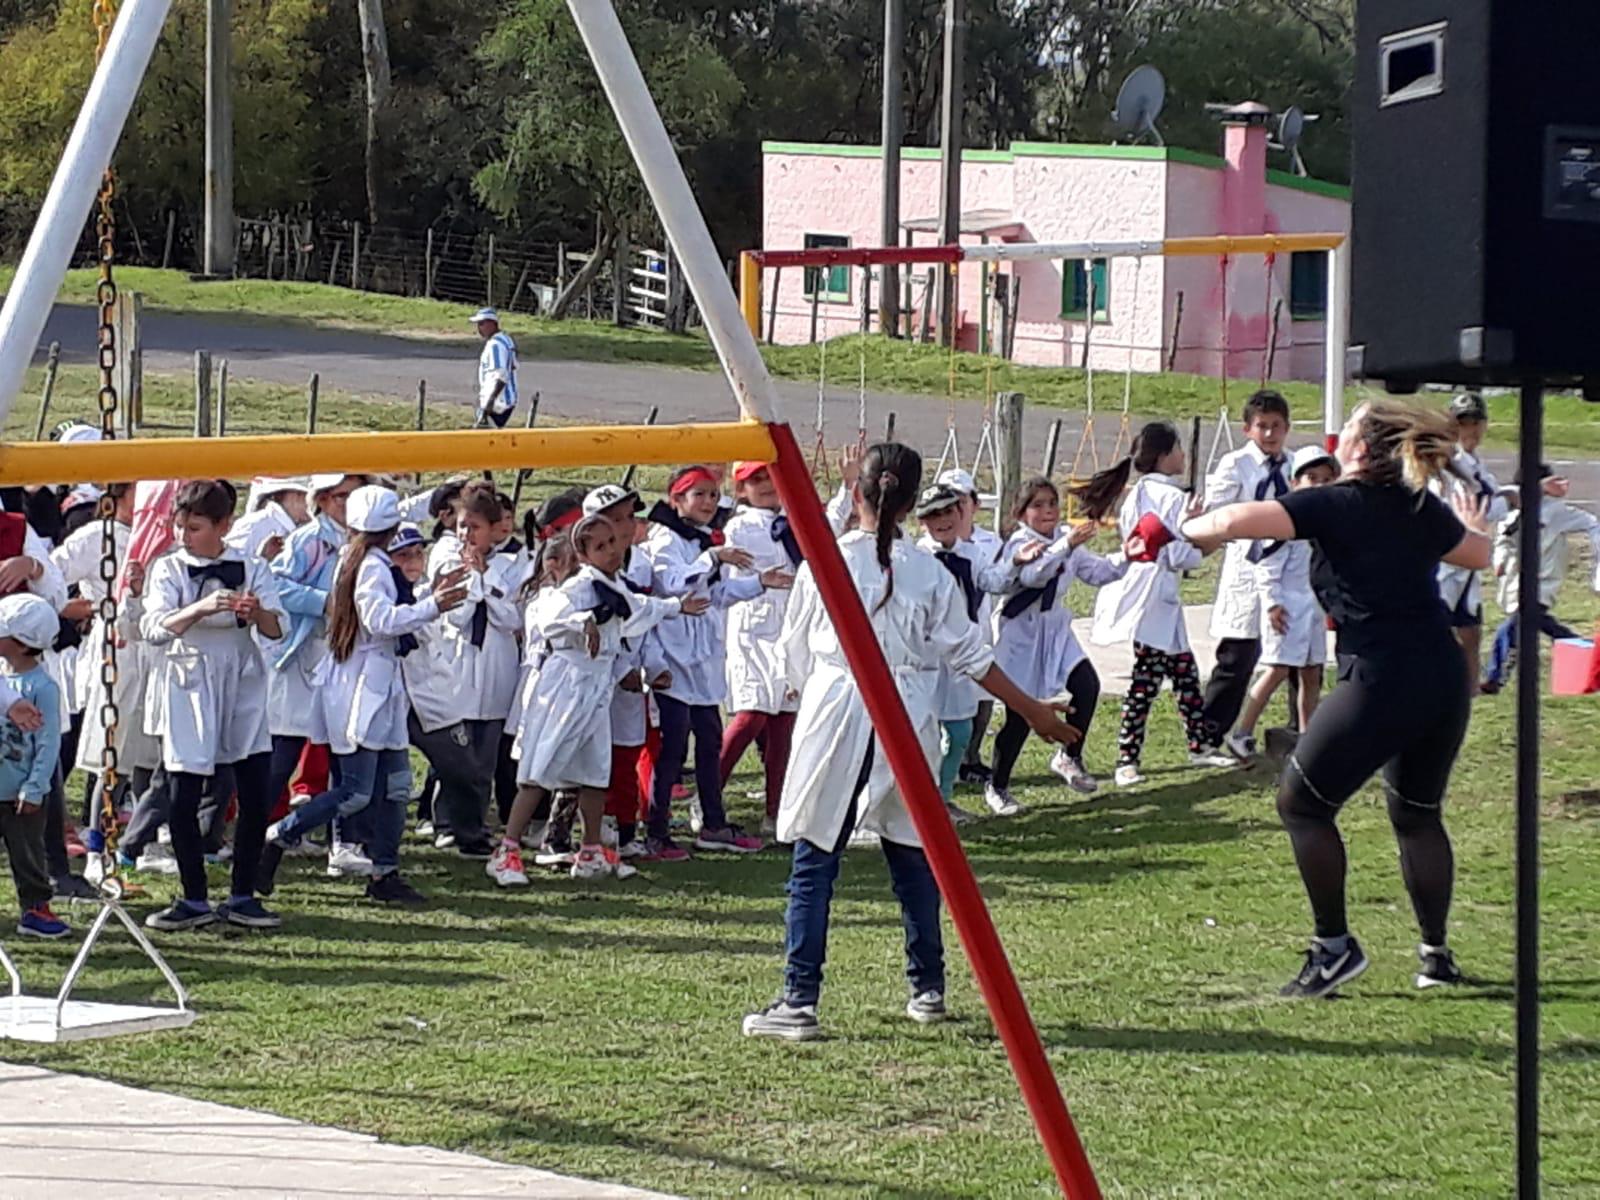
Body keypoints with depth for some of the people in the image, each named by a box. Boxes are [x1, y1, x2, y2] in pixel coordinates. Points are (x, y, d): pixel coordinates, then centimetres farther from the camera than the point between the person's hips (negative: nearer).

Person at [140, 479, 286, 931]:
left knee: (256, 795, -2)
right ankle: (194, 900, 8)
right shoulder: (169, 569, 0)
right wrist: (200, 609, -31)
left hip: (243, 689, 1)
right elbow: (153, 628, -15)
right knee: (183, 799, -4)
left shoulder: (250, 568, 3)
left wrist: (258, 613, -29)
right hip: (189, 689, -1)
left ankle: (242, 896, 10)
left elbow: (278, 628, -6)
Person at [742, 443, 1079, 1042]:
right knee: (912, 857, 14)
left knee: (814, 863, -1)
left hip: (834, 719, -2)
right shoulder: (930, 574, 0)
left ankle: (799, 1002, -5)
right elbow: (971, 655, 5)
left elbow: (795, 655, 5)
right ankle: (927, 989, 22)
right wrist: (1034, 712, 15)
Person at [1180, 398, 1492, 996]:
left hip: (1380, 684, -7)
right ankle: (1436, 953, 25)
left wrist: (1187, 532, 3)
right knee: (1418, 815, 22)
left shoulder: (1332, 506, -7)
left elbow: (1236, 521, -18)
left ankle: (1335, 946, 7)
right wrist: (1473, 525, 53)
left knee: (1301, 802, 7)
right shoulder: (1421, 509, 10)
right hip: (1445, 680, 7)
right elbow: (1480, 555, 30)